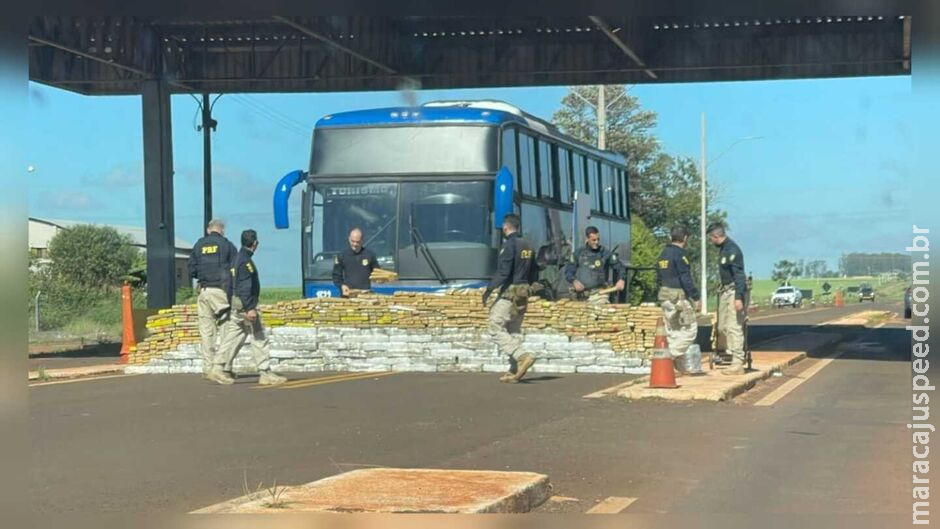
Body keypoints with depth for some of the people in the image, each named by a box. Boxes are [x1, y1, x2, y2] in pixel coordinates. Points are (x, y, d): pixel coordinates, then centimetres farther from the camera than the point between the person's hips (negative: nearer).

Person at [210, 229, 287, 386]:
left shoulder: (238, 258, 15)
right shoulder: (246, 261, -15)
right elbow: (244, 288, -22)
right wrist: (249, 308, -26)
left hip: (235, 304, 10)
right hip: (244, 304, -10)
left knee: (233, 338, 10)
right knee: (259, 338, -5)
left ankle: (219, 369, 6)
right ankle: (265, 374, -3)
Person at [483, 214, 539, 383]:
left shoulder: (509, 245, -13)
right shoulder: (527, 246, 12)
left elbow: (503, 272, -20)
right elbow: (534, 275, 16)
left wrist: (489, 289, -15)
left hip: (508, 294, -8)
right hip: (523, 295, 8)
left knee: (496, 329, -4)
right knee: (514, 331, 11)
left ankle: (522, 356, -20)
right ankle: (514, 371, 9)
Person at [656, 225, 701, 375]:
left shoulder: (663, 254, 13)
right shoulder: (681, 254, -13)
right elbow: (686, 278, -18)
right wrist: (696, 298, -14)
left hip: (664, 295, 9)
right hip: (679, 295, -9)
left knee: (672, 331, 11)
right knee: (690, 328, -1)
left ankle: (680, 366, 12)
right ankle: (675, 354, -14)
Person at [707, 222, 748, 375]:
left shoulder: (732, 250, -16)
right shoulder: (723, 249, 14)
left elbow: (739, 274, -21)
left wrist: (738, 298, -26)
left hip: (734, 291, -10)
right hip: (725, 291, 10)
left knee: (734, 327, -10)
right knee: (722, 327, 12)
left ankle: (737, 364, -8)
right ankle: (732, 354, 21)